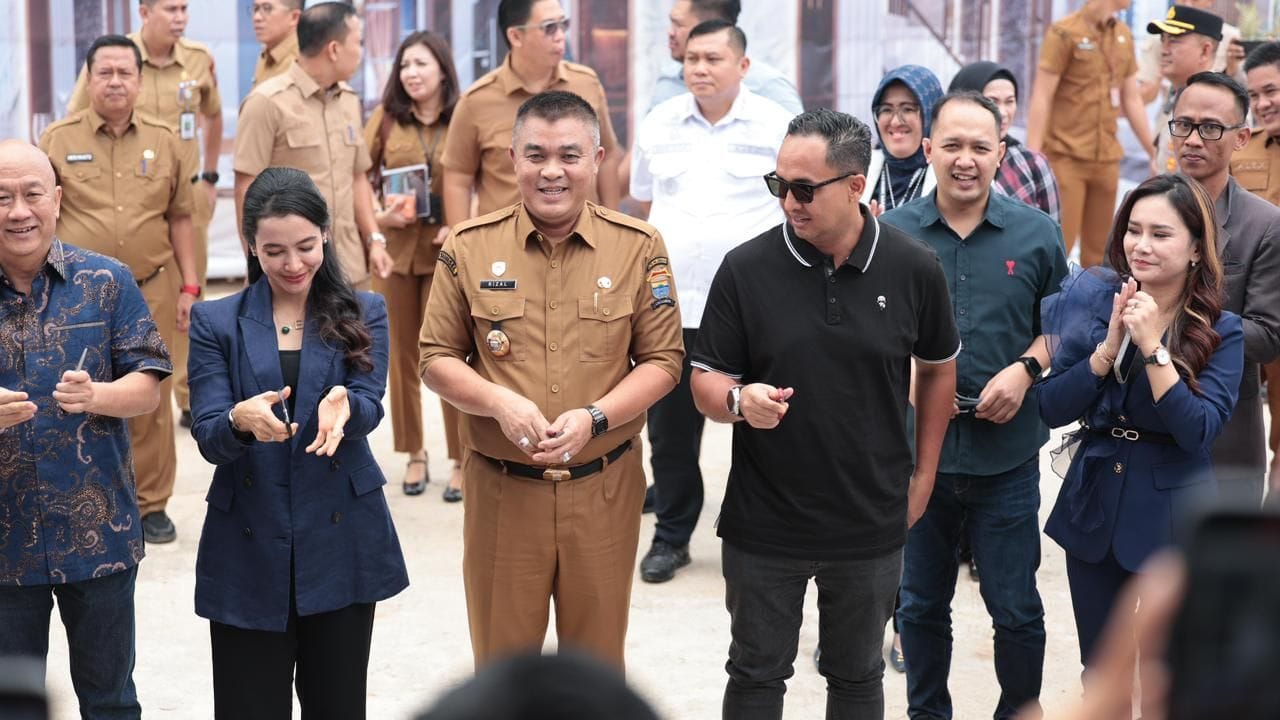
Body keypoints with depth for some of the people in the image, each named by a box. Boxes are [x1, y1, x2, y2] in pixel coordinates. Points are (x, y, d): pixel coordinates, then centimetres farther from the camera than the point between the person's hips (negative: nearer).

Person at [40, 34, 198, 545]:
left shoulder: (164, 142, 6)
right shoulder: (58, 140, 1)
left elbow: (180, 218, 11)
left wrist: (188, 286, 6)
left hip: (152, 291, 2)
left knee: (151, 401, 8)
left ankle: (151, 504, 19)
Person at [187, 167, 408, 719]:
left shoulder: (362, 314, 5)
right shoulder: (216, 321, 3)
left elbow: (369, 405, -10)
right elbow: (206, 437, -6)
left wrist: (342, 407, -34)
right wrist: (241, 419, -30)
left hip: (341, 543, 1)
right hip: (249, 547, 0)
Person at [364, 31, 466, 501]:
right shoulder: (385, 119, 1)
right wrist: (377, 216, -12)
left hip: (447, 252, -2)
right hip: (395, 248, 2)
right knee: (402, 355, 9)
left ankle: (461, 460, 10)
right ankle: (414, 454, 22)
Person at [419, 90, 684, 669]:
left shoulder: (639, 247, -2)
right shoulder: (469, 247, -1)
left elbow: (663, 360, 0)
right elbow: (436, 359, 3)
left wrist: (595, 417, -16)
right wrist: (499, 401, -17)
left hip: (603, 490, 0)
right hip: (501, 490, 0)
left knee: (597, 661, 14)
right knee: (501, 659, 12)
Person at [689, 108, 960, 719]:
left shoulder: (915, 269, -7)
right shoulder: (745, 269, -10)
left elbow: (937, 369, 9)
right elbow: (706, 381, -3)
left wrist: (923, 475, 8)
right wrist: (739, 400, -26)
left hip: (872, 526, 1)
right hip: (763, 524, -1)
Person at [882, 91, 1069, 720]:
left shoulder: (1035, 233, 0)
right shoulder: (892, 233, -1)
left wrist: (1026, 368, -9)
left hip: (1006, 455, 0)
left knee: (1015, 610, 7)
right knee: (920, 607, 14)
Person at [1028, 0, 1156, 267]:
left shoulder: (1123, 36, 11)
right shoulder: (1065, 32, -8)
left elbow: (1132, 100, 17)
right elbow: (1041, 98, -11)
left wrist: (1155, 154, 15)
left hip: (1107, 160, 6)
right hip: (1066, 157, -6)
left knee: (1098, 250, 8)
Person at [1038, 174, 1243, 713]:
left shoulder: (1220, 331, -10)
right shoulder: (1092, 299, -4)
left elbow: (1199, 432, -21)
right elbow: (1052, 411, -8)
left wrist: (1153, 346, -25)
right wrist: (1109, 347, -19)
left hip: (1172, 518, -2)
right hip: (1094, 507, 3)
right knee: (1099, 670, 16)